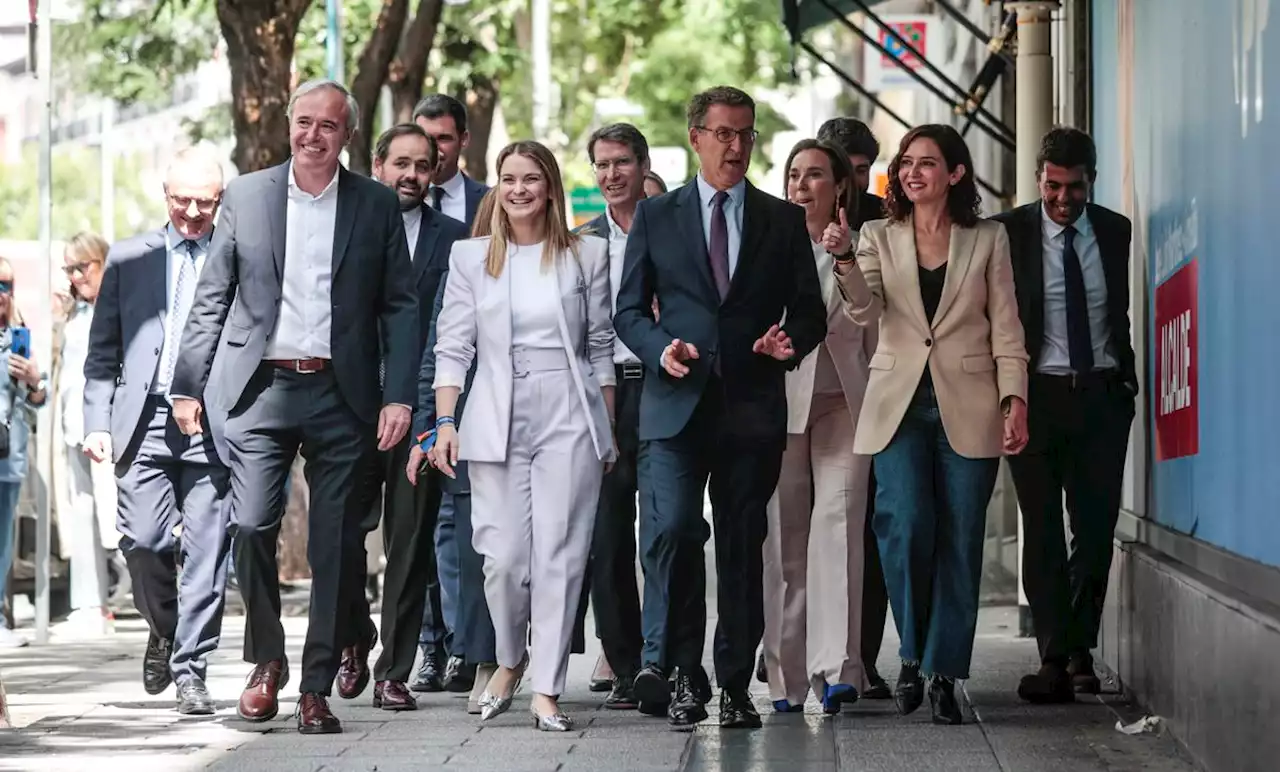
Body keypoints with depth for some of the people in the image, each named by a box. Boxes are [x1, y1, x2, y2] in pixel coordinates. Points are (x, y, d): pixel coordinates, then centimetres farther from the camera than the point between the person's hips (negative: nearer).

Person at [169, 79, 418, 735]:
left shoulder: (377, 207, 6)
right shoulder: (245, 196, 7)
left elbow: (400, 308, 5)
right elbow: (210, 300, 9)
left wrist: (398, 396, -4)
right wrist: (187, 386, 4)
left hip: (342, 396, 0)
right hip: (260, 388, 0)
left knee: (335, 545, 0)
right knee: (251, 526, -8)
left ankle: (317, 687, 8)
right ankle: (265, 661, 13)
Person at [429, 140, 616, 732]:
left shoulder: (586, 255, 7)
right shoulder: (471, 257, 8)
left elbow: (601, 347, 10)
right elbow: (453, 346, 5)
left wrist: (610, 430, 8)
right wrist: (445, 422, -3)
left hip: (569, 419, 0)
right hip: (496, 419, 0)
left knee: (559, 554, -4)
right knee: (503, 556, -4)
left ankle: (547, 689, 1)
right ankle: (510, 660, 22)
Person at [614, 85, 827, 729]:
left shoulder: (783, 221, 12)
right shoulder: (656, 216, 11)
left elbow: (810, 310, 12)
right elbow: (629, 310, 10)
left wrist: (790, 341, -9)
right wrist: (660, 348, -10)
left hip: (752, 405, 1)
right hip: (676, 403, -1)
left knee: (743, 544, 3)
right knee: (673, 529, -16)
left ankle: (735, 683, 10)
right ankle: (678, 668, -6)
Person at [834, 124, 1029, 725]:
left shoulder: (988, 240, 8)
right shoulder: (880, 237, 10)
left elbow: (1006, 330, 6)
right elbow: (865, 310, -5)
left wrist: (1014, 401, -4)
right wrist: (845, 263, -24)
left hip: (967, 408, 0)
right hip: (900, 404, 0)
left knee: (959, 540, -1)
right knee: (906, 525, -16)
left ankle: (942, 672, 6)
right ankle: (912, 653, 4)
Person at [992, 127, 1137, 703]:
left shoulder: (1115, 232, 7)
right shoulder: (1006, 234, -2)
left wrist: (1127, 380, 10)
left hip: (1102, 396, 2)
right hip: (1037, 395, -2)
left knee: (1097, 527, 0)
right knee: (1042, 530, -2)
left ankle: (1079, 648, 15)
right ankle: (1056, 659, -1)